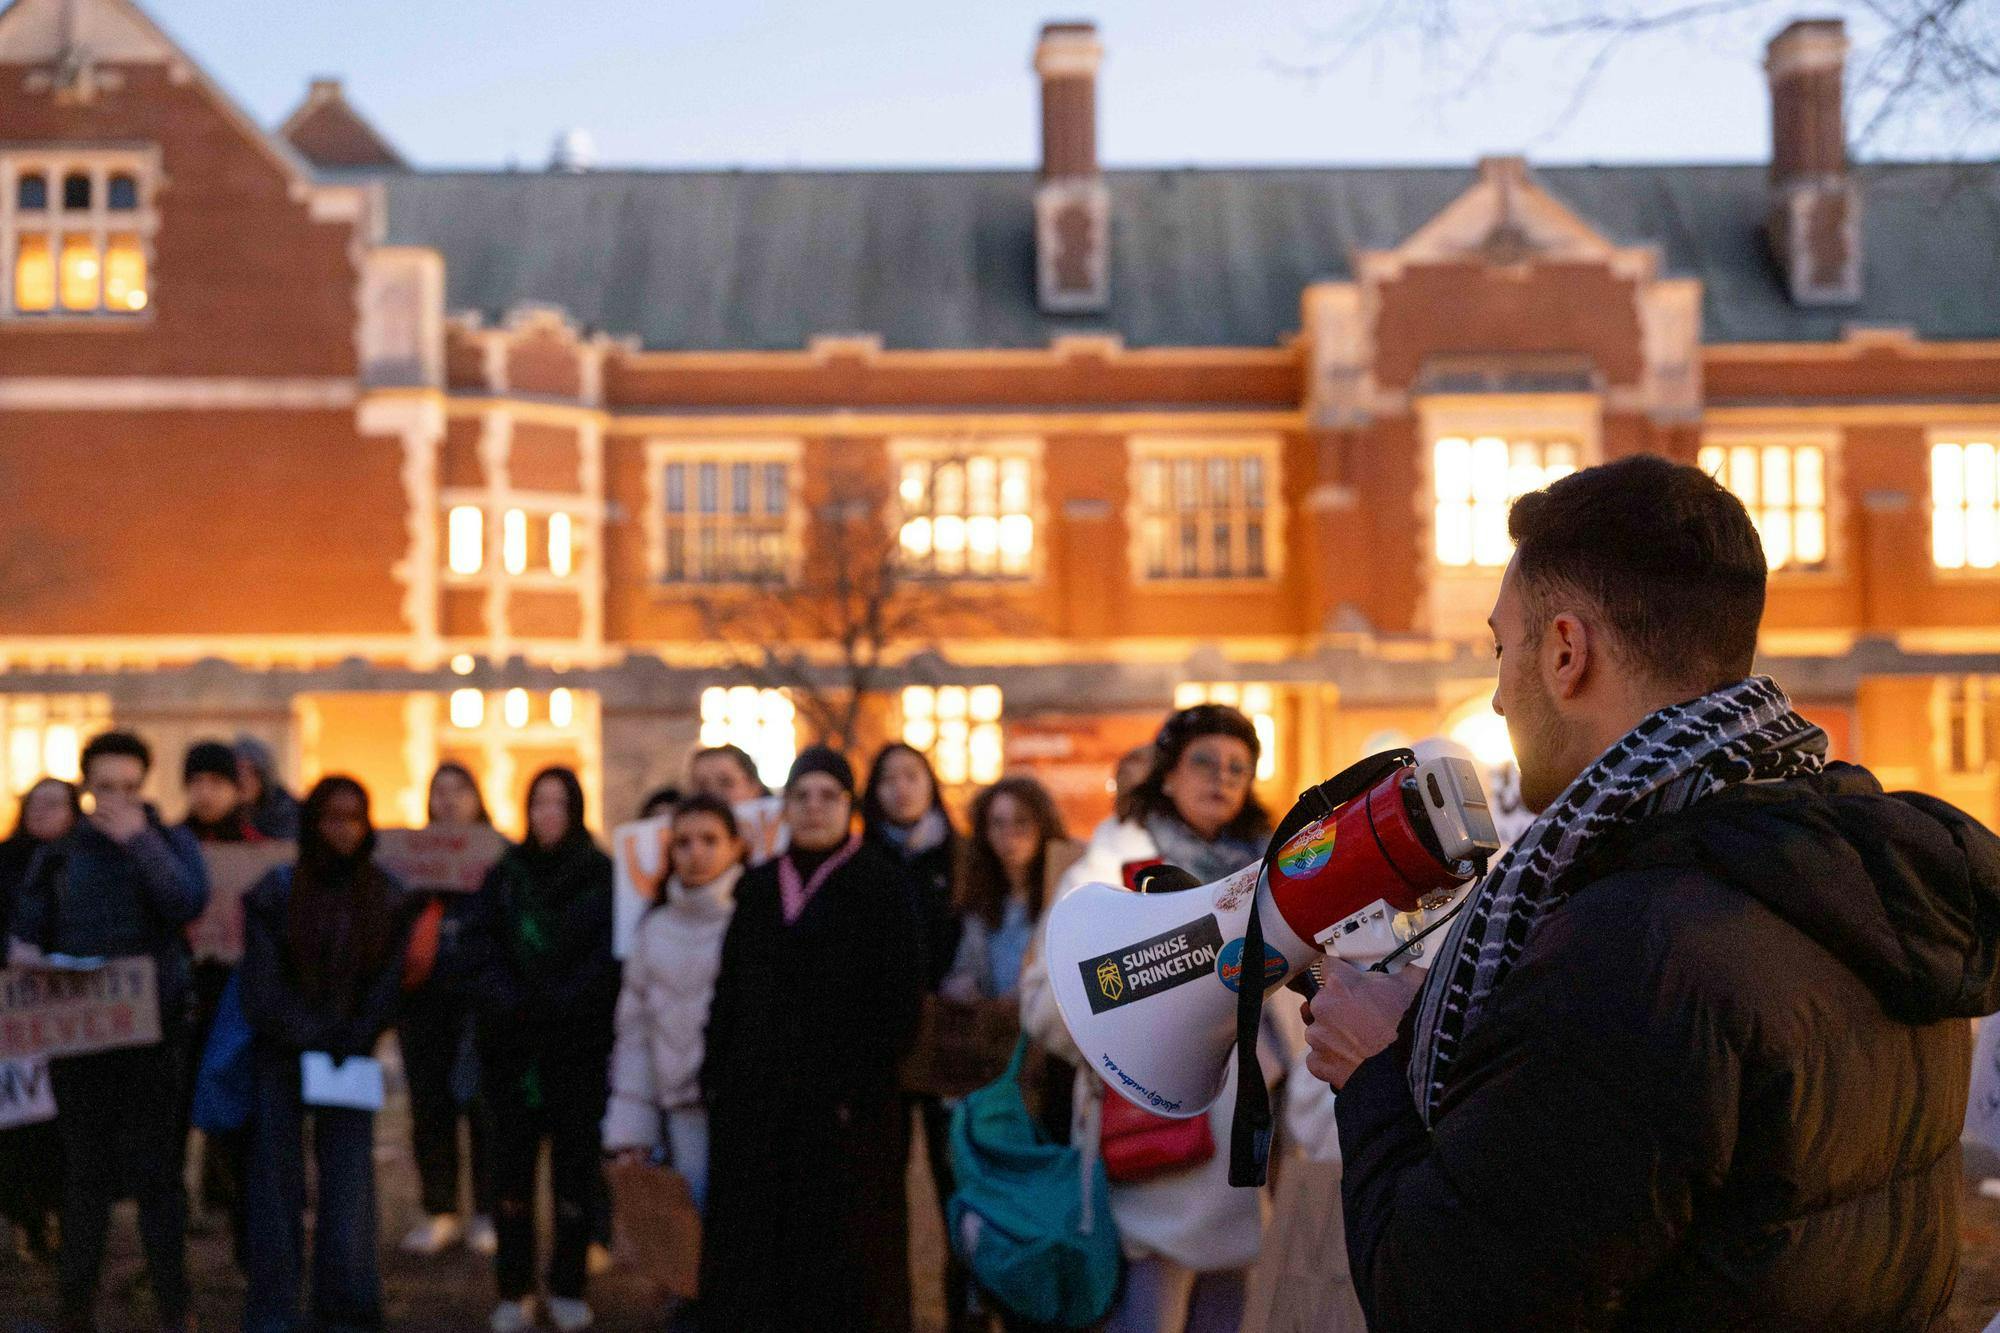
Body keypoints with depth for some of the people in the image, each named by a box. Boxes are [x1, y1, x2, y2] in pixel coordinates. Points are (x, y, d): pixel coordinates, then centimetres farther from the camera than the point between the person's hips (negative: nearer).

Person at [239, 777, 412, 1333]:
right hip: (280, 1055, -1)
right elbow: (263, 985, -4)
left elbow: (386, 984, 2)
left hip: (350, 1057, 1)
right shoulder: (275, 892, -1)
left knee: (349, 1179, -3)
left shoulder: (385, 896, 4)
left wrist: (348, 1047, -9)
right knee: (277, 1179, -2)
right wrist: (311, 1042, -10)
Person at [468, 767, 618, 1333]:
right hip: (512, 1042, 2)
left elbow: (608, 956, -4)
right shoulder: (504, 875, 9)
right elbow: (485, 948, 4)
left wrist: (560, 1002, -15)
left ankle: (568, 1287, 10)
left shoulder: (603, 877, 2)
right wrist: (508, 1002, -11)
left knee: (574, 1160, 1)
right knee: (513, 1163, 1)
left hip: (579, 1041, -2)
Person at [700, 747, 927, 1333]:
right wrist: (717, 1081, 5)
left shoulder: (882, 885, -3)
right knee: (755, 1247, 6)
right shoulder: (758, 888, 12)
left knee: (842, 1254, -2)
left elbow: (900, 998, -8)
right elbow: (728, 992, 14)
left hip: (843, 1105, -5)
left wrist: (861, 1090, -16)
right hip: (756, 1103, 5)